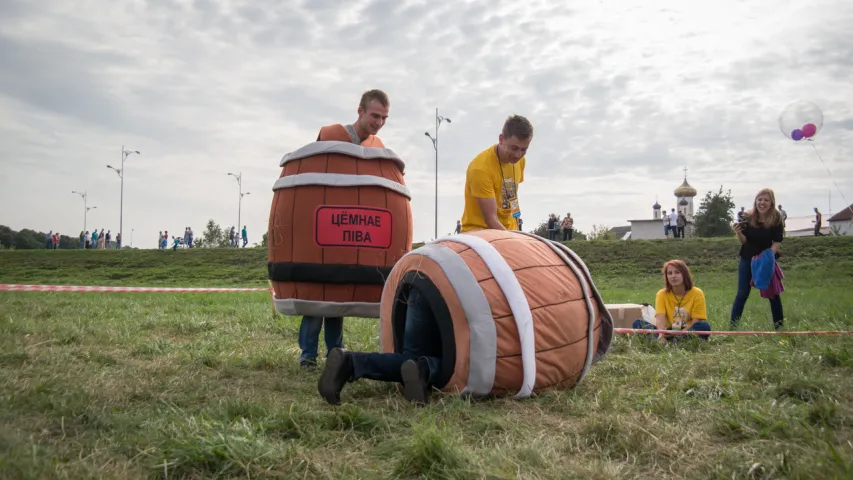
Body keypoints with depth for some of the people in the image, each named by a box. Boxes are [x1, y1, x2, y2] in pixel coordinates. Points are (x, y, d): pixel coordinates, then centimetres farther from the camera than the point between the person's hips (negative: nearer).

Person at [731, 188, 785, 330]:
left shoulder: (776, 218, -10)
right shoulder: (748, 217, -8)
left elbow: (777, 242, -10)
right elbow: (744, 241, -4)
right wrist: (738, 232, -25)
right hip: (747, 259, 0)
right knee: (742, 294, -1)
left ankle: (779, 326, 17)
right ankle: (732, 327, 2)